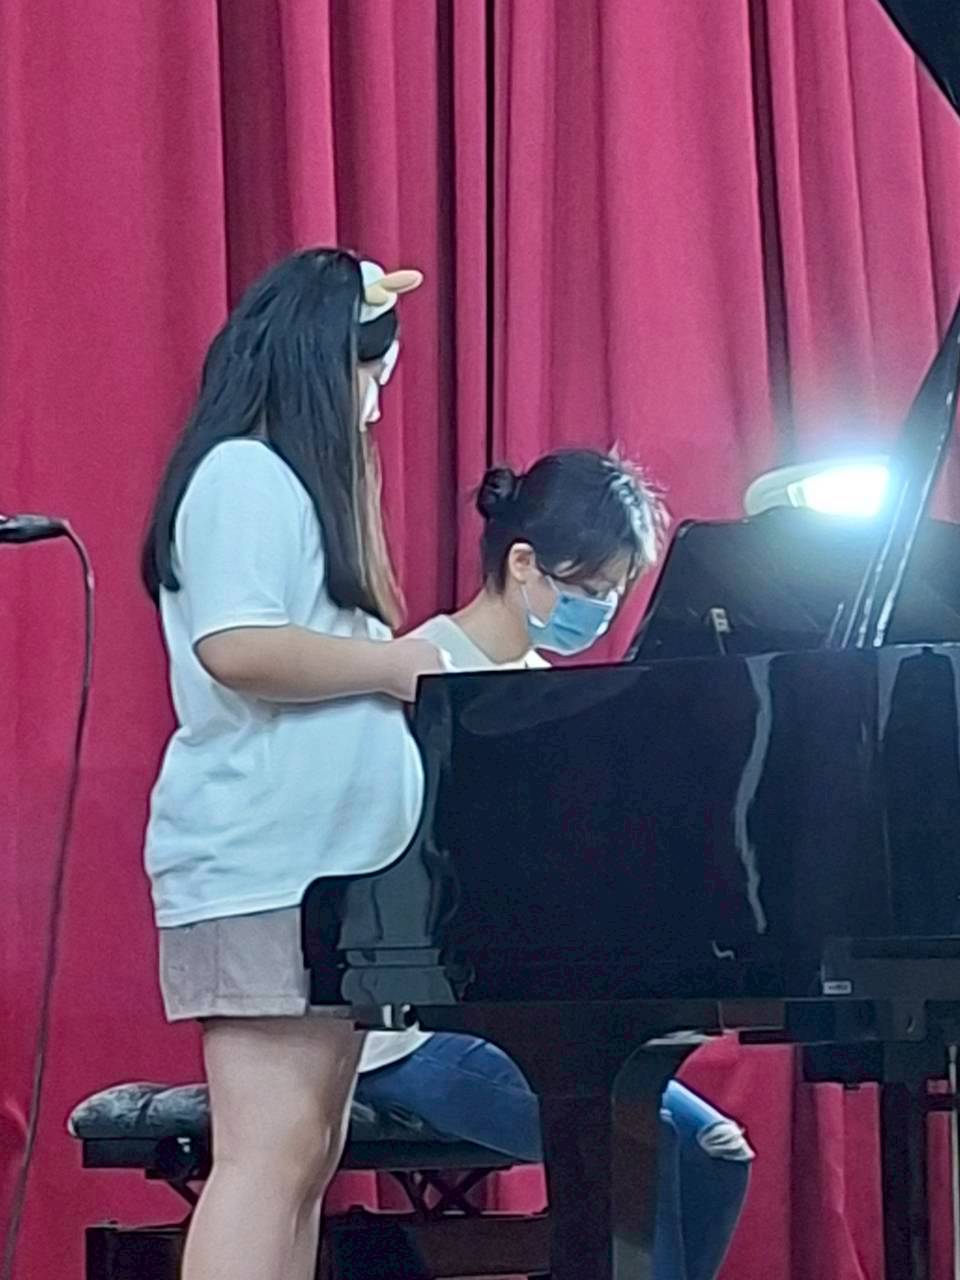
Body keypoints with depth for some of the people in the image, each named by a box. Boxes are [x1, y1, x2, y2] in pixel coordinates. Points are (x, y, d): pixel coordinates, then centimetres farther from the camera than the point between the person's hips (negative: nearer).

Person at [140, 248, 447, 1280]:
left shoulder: (291, 483, 24)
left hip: (319, 864, 10)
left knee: (307, 1158, 7)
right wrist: (398, 663, -12)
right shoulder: (244, 476, -7)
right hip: (261, 867, -10)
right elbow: (237, 648, -22)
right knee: (268, 1152, -15)